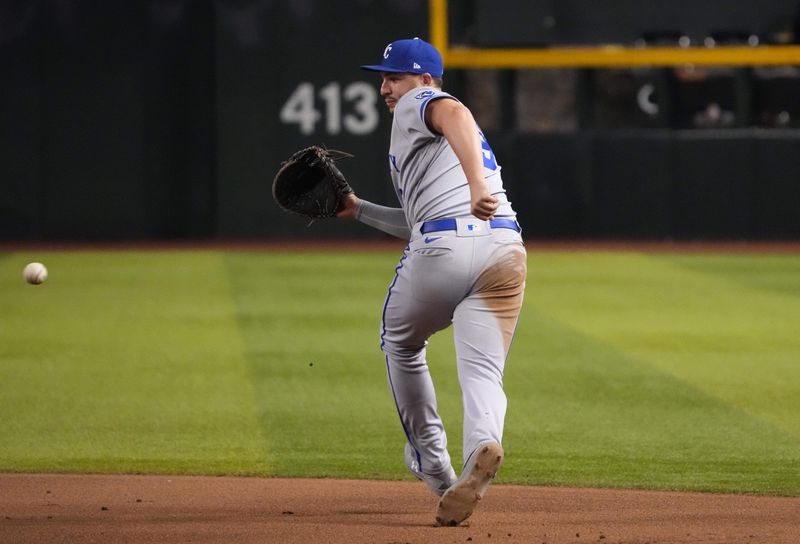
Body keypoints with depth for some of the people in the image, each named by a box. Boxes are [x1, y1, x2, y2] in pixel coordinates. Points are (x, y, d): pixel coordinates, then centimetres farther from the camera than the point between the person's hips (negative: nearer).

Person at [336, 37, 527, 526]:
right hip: (507, 251, 7)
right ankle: (483, 445, -35)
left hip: (445, 249, -7)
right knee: (482, 371, -3)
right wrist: (359, 210, 39)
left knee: (401, 343, 21)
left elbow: (454, 113, -19)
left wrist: (475, 183, -34)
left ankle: (433, 464, 23)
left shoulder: (417, 104, 8)